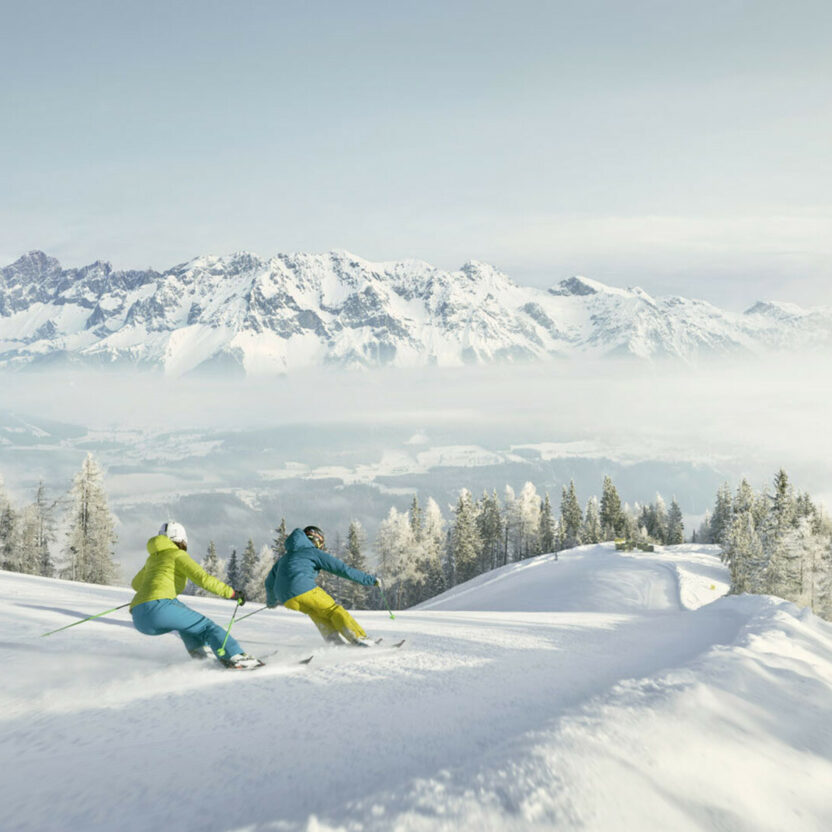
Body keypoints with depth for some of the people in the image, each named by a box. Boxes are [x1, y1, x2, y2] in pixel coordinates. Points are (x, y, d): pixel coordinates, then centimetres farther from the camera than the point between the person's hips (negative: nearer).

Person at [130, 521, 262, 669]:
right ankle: (236, 657, -18)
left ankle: (198, 650, 16)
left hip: (140, 621, 7)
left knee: (182, 617, 32)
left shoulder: (153, 558, 28)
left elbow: (136, 584, 45)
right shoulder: (178, 555, 7)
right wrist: (231, 592, 0)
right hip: (159, 606, -7)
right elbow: (203, 578, -6)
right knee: (205, 625, -1)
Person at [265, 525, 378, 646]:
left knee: (314, 609, 29)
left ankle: (333, 638, 14)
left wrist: (271, 601, 61)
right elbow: (343, 569, 7)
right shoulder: (315, 553, 13)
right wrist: (369, 579, 11)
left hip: (286, 600, 6)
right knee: (333, 610, 8)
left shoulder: (285, 557, 32)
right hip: (304, 590, -6)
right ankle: (360, 638, -2)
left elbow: (270, 583, 42)